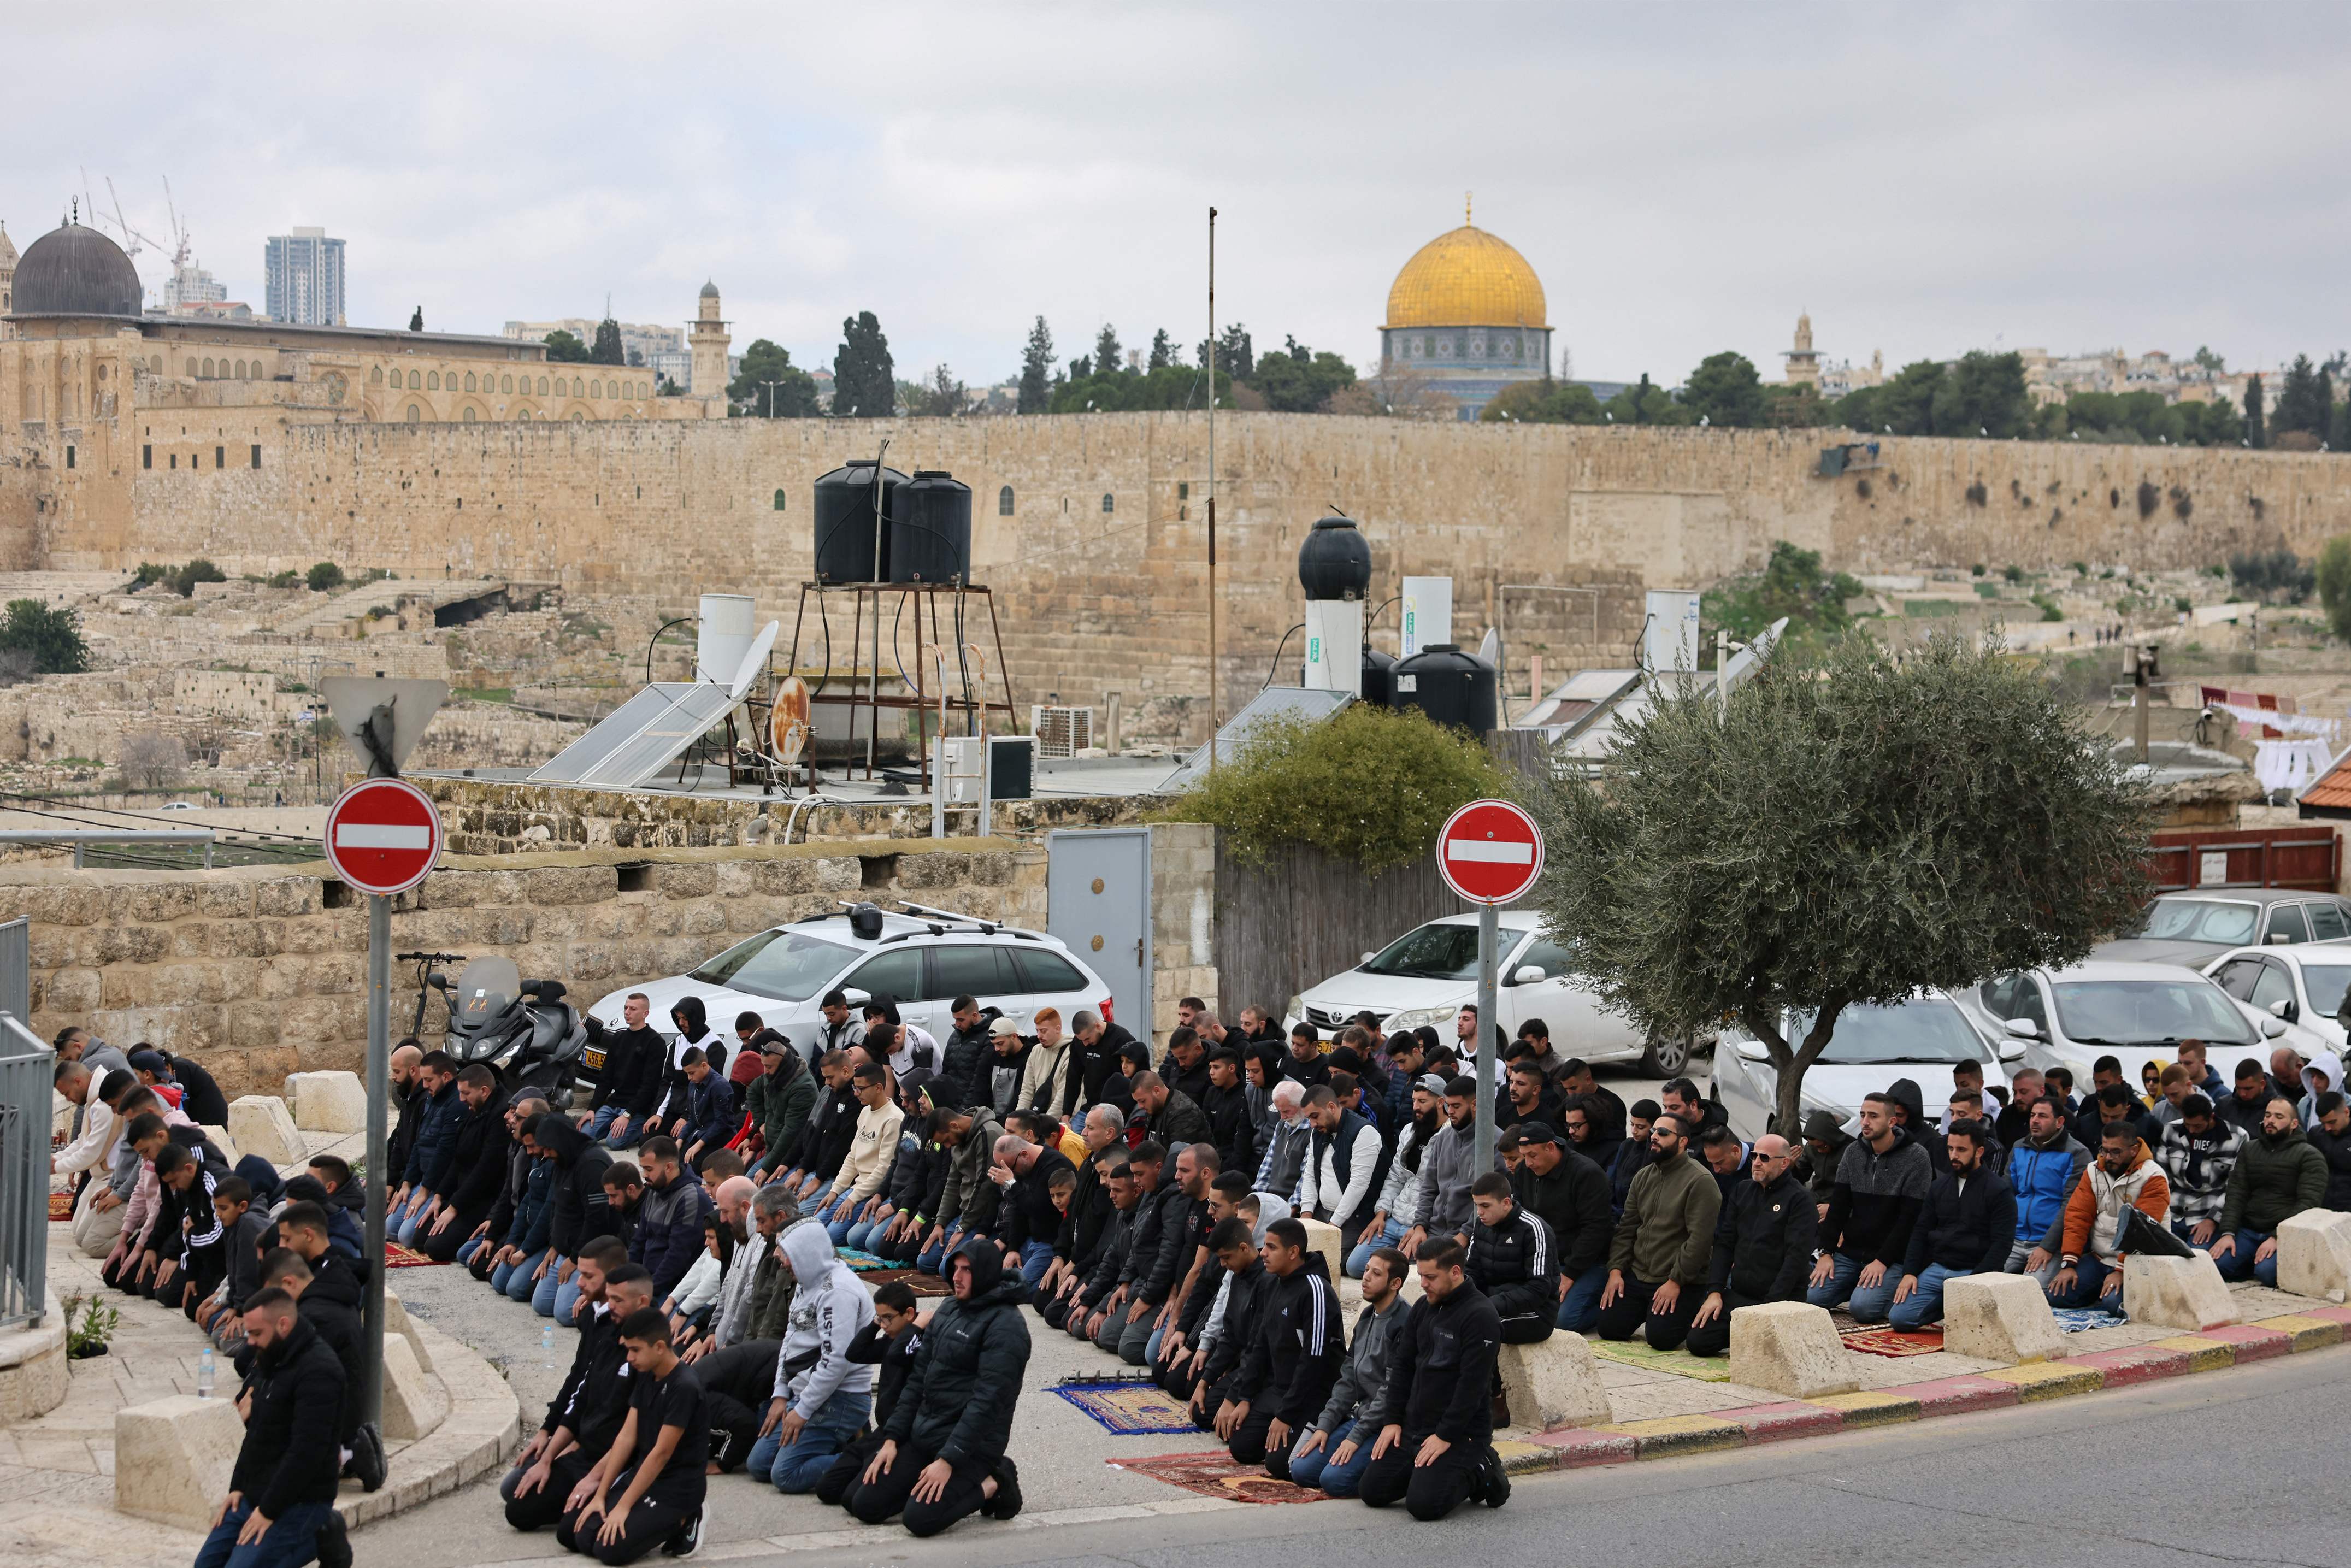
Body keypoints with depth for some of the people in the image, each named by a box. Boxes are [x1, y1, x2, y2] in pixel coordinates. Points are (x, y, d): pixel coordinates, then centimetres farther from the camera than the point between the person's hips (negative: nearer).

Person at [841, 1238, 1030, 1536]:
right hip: (922, 1435, 8)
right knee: (863, 1503, 0)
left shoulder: (1004, 1325, -16)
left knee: (921, 1519, -24)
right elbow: (918, 1378, 14)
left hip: (971, 1443, -8)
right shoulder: (949, 1310, 11)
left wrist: (948, 1460, -23)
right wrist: (892, 1438, 6)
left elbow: (987, 1401, -21)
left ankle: (992, 1486, 1)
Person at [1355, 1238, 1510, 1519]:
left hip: (1460, 1433, -8)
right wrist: (1392, 1420, 4)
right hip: (1413, 1428, 8)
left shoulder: (1480, 1316, -17)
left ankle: (1479, 1473, 5)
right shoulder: (1424, 1308, 9)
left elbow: (1472, 1385, -20)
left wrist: (1445, 1436, -20)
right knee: (1371, 1491, 3)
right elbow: (1402, 1366, 13)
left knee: (1424, 1504, -23)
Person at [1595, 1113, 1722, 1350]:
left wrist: (1675, 1282, -19)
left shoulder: (1700, 1181, -14)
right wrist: (1615, 1270, 0)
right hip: (1637, 1275, 7)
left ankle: (1687, 1315, 10)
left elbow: (1699, 1239, -18)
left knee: (1660, 1337, -20)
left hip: (1681, 1283, -7)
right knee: (1608, 1328, -2)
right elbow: (1626, 1228, 12)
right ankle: (1646, 1311, 24)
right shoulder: (1644, 1177, 11)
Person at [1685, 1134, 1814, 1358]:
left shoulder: (1800, 1200, -8)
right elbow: (1724, 1244, 11)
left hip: (1781, 1299, -6)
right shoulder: (1742, 1191, 13)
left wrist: (1771, 1304, -21)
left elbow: (1797, 1257, -15)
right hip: (1738, 1295, 6)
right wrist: (1715, 1292, -1)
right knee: (1697, 1343, -9)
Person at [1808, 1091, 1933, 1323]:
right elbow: (1838, 1206, 7)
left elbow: (1911, 1218, -13)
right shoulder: (1854, 1153, 6)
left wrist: (1882, 1261, -18)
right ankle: (1860, 1285, 15)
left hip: (1891, 1256, -6)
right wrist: (1827, 1252, -4)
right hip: (1850, 1252, 6)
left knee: (1863, 1308, -26)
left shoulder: (1916, 1158, -11)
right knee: (1813, 1298, -9)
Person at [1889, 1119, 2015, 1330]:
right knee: (1898, 1318, -13)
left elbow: (2002, 1243, -10)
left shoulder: (1999, 1191, -4)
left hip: (1975, 1273, -5)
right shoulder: (1940, 1186, 14)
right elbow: (1920, 1232, 15)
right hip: (1937, 1269, 5)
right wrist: (1909, 1272, 0)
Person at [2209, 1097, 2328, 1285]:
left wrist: (2277, 1238, -20)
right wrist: (2228, 1233, -8)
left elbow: (2308, 1203, -10)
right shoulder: (2249, 1150, 16)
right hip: (2248, 1231, 5)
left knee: (2267, 1272, -34)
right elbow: (2236, 1195, 8)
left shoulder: (2310, 1156, 0)